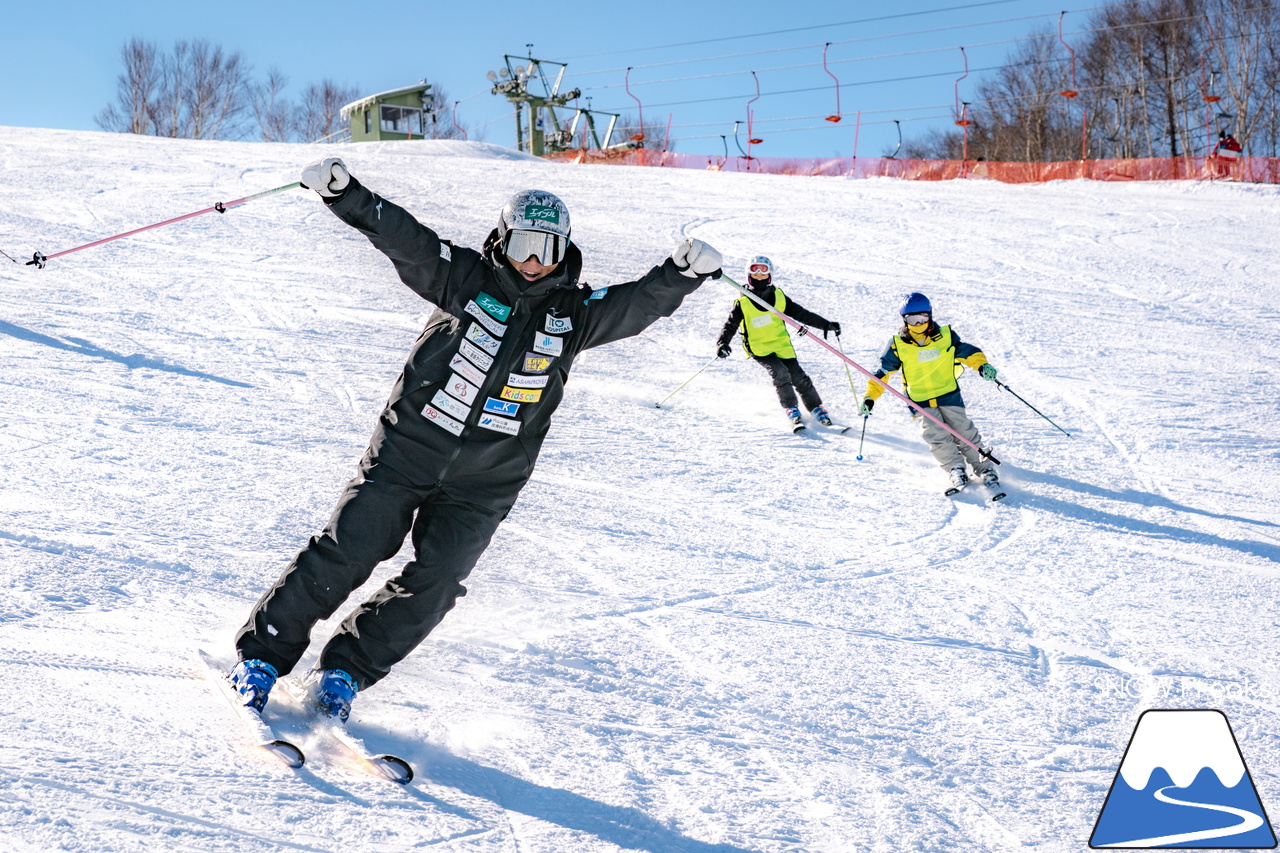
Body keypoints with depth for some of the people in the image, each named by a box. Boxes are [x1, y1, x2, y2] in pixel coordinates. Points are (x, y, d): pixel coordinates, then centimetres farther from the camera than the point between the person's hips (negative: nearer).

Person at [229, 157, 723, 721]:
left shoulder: (573, 314, 5)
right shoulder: (468, 279, -2)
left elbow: (641, 303, -3)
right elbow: (402, 236, -11)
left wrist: (682, 272, -22)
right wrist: (343, 193, -24)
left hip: (484, 485, 2)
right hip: (408, 450, -2)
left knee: (431, 588, -5)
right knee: (342, 557, -3)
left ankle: (344, 672, 11)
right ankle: (263, 653, 12)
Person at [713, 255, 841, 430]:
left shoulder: (779, 297, 1)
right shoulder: (743, 304, -6)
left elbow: (801, 314, 7)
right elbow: (730, 325, -6)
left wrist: (825, 324, 3)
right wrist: (722, 343, -26)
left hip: (781, 345, 2)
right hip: (758, 348, -2)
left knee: (799, 377, -7)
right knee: (780, 373, -24)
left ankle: (818, 410, 8)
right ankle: (791, 410, -11)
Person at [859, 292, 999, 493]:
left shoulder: (946, 336, -3)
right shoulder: (897, 345, -5)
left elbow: (966, 351, 7)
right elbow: (883, 372, 0)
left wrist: (982, 365, -12)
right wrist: (870, 397, -8)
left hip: (949, 394, 0)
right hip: (919, 400, 0)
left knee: (964, 432, -1)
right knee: (937, 436, -14)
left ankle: (984, 469, 11)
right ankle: (956, 472, -7)